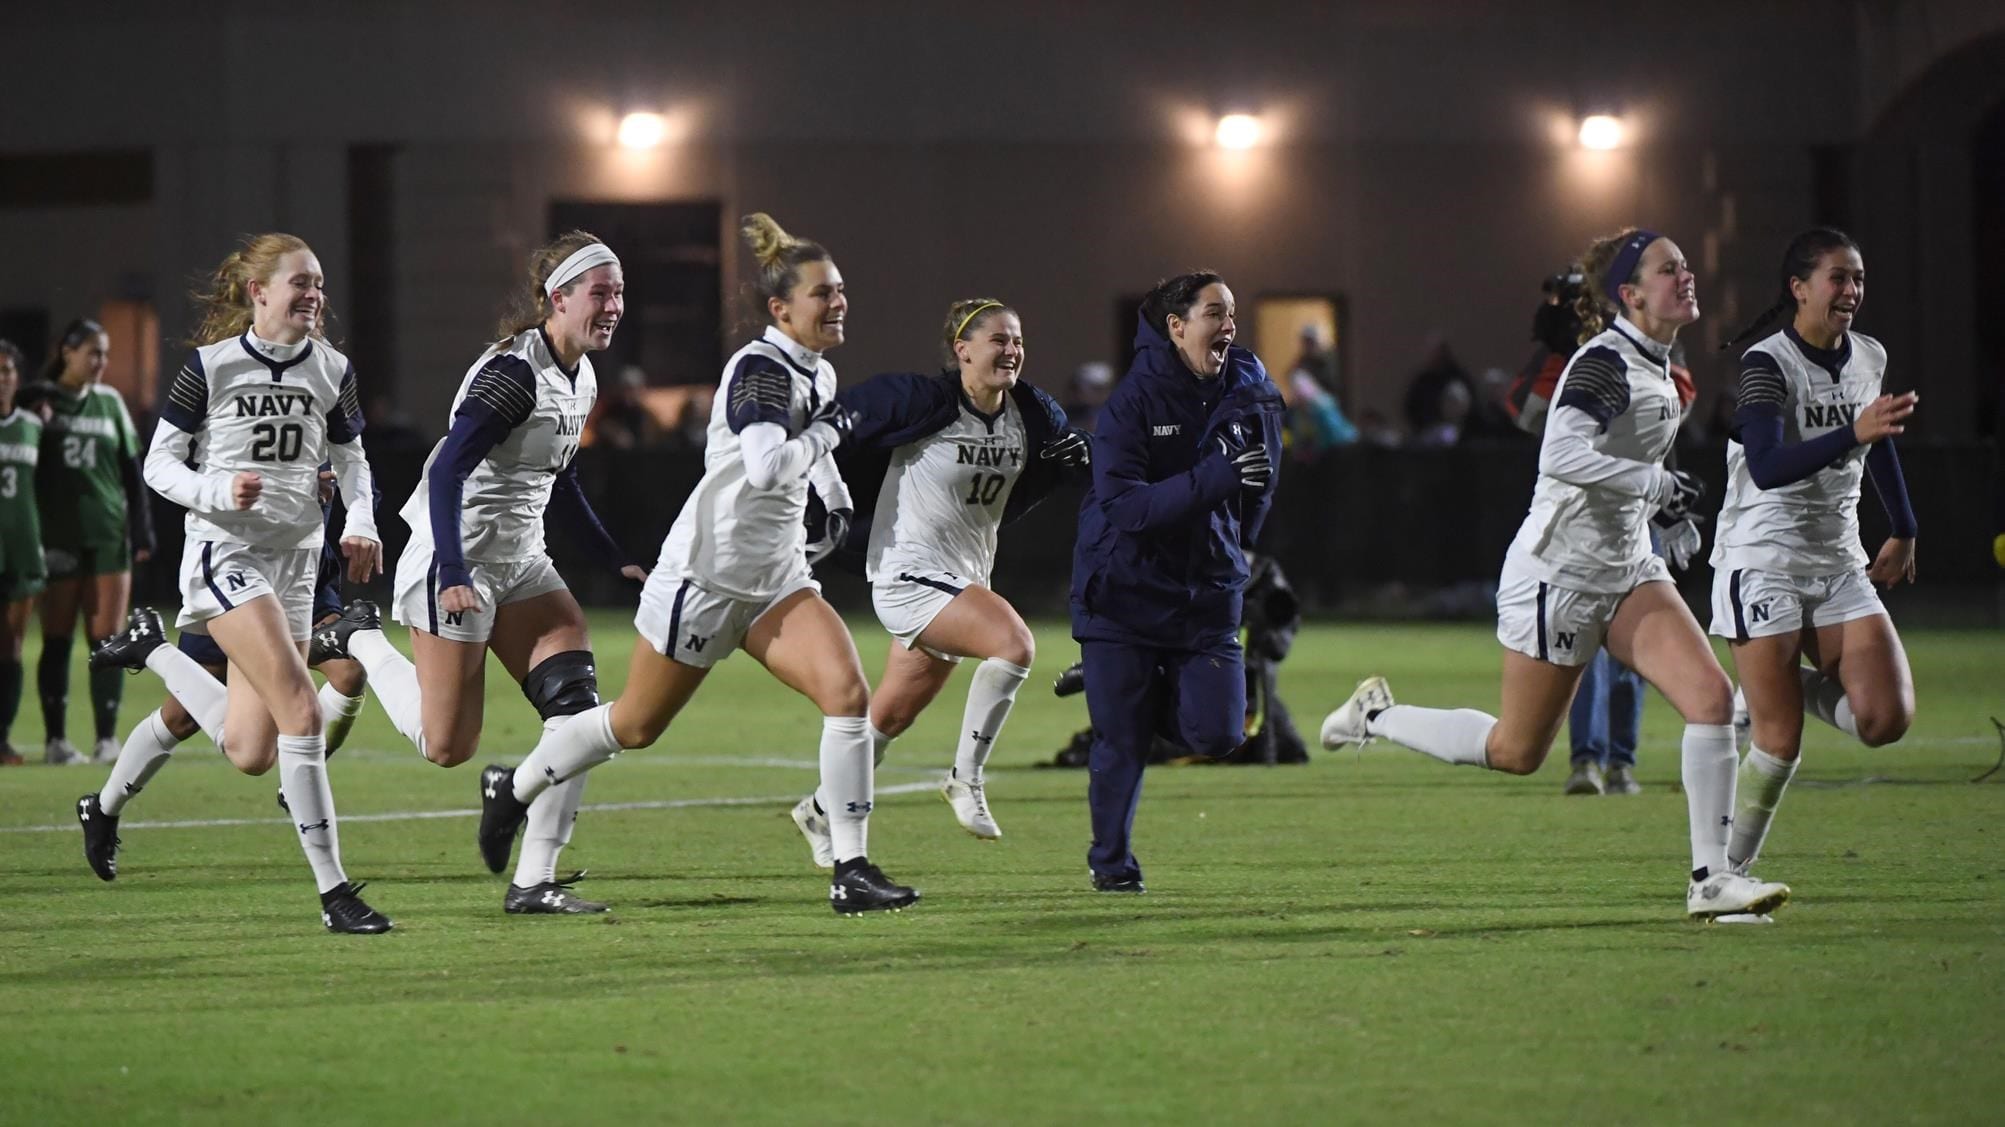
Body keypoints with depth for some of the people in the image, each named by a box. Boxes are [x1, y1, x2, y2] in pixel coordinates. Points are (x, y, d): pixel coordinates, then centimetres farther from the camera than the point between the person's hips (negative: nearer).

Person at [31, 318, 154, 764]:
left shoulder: (110, 404, 11)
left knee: (107, 639, -1)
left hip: (109, 534, 3)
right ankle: (56, 740, 6)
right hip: (57, 537, -3)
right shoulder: (39, 401, 1)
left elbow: (131, 471, 14)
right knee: (57, 640, 1)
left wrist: (142, 531, 9)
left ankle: (108, 737, 3)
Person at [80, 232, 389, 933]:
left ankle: (152, 650, 28)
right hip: (225, 552, -6)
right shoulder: (211, 366, -6)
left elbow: (351, 459, 18)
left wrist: (361, 522, -1)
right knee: (301, 709, -22)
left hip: (296, 560, 6)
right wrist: (219, 492, -21)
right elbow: (159, 462, -2)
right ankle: (334, 891, -18)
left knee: (252, 754, 2)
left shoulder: (333, 371, 6)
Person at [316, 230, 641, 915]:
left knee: (578, 700, -9)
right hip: (456, 563, -9)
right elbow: (447, 472, -24)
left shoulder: (581, 381, 9)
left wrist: (612, 559, 23)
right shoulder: (514, 372, -20)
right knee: (447, 746, -4)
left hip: (520, 562, 9)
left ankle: (533, 883, -7)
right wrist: (454, 575, -31)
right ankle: (361, 640, 23)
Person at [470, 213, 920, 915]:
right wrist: (829, 430, -20)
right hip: (705, 579, -7)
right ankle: (513, 788, 34)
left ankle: (851, 871, -12)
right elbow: (768, 468, -36)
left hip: (776, 581, 7)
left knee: (848, 693, -15)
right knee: (636, 725, 9)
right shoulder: (759, 369, -19)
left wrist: (836, 502, 16)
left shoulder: (817, 374, 7)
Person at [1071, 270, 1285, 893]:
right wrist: (1212, 479, -34)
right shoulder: (1133, 402, -14)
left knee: (1216, 734, -9)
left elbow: (1257, 492, 16)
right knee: (1121, 740, -2)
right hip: (1124, 592, -4)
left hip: (1208, 591, 4)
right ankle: (1111, 860, 20)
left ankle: (1148, 693, 23)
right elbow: (1124, 506, -25)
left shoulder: (1251, 395, 0)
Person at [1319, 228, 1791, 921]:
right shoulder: (1605, 363, -20)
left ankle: (1711, 878, -9)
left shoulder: (1655, 367, 9)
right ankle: (1376, 716, 27)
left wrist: (1662, 501, 13)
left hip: (1628, 571, 8)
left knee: (1712, 696, -12)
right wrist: (1654, 482, -30)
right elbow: (1562, 454, -35)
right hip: (1559, 574, -8)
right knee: (1516, 752, 4)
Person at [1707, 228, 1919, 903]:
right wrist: (1852, 433, -39)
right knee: (1780, 744, -11)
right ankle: (1726, 869, 8)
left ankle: (1789, 688, 17)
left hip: (1838, 565, 6)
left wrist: (1903, 531, 29)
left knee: (1886, 718, -11)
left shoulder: (1868, 358, 8)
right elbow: (1767, 467, -28)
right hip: (1763, 561, -6)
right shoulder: (1765, 363, -13)